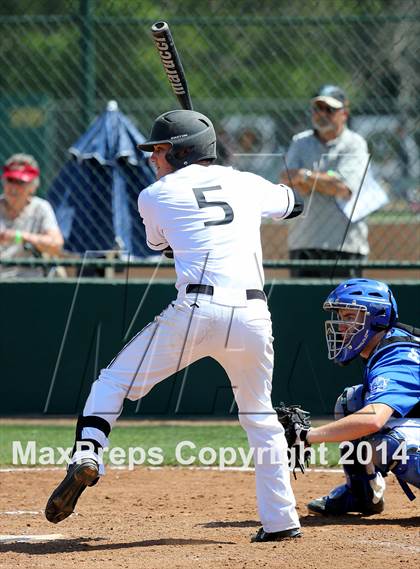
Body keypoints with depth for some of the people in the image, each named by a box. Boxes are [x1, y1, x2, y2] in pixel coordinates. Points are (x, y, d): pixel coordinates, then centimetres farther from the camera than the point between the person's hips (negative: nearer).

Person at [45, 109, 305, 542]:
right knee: (260, 416, 20)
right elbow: (293, 202, 37)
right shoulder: (246, 184, 17)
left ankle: (86, 455, -8)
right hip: (252, 316, 3)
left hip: (195, 311, -3)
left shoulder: (155, 197, 9)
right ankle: (280, 520, 16)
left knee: (113, 381, 13)